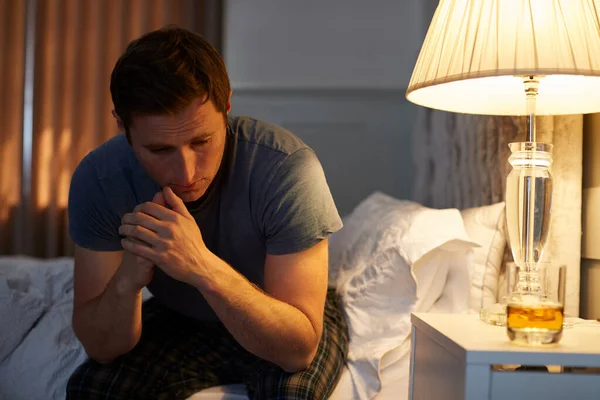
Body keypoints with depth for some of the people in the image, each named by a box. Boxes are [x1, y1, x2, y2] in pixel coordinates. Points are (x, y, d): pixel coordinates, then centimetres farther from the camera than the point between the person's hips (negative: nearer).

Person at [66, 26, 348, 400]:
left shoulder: (287, 168, -32)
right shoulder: (98, 180, -22)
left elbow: (300, 346, -33)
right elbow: (102, 349, -18)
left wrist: (204, 268, -47)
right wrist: (127, 281, -40)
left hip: (284, 322, -1)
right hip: (179, 320, 2)